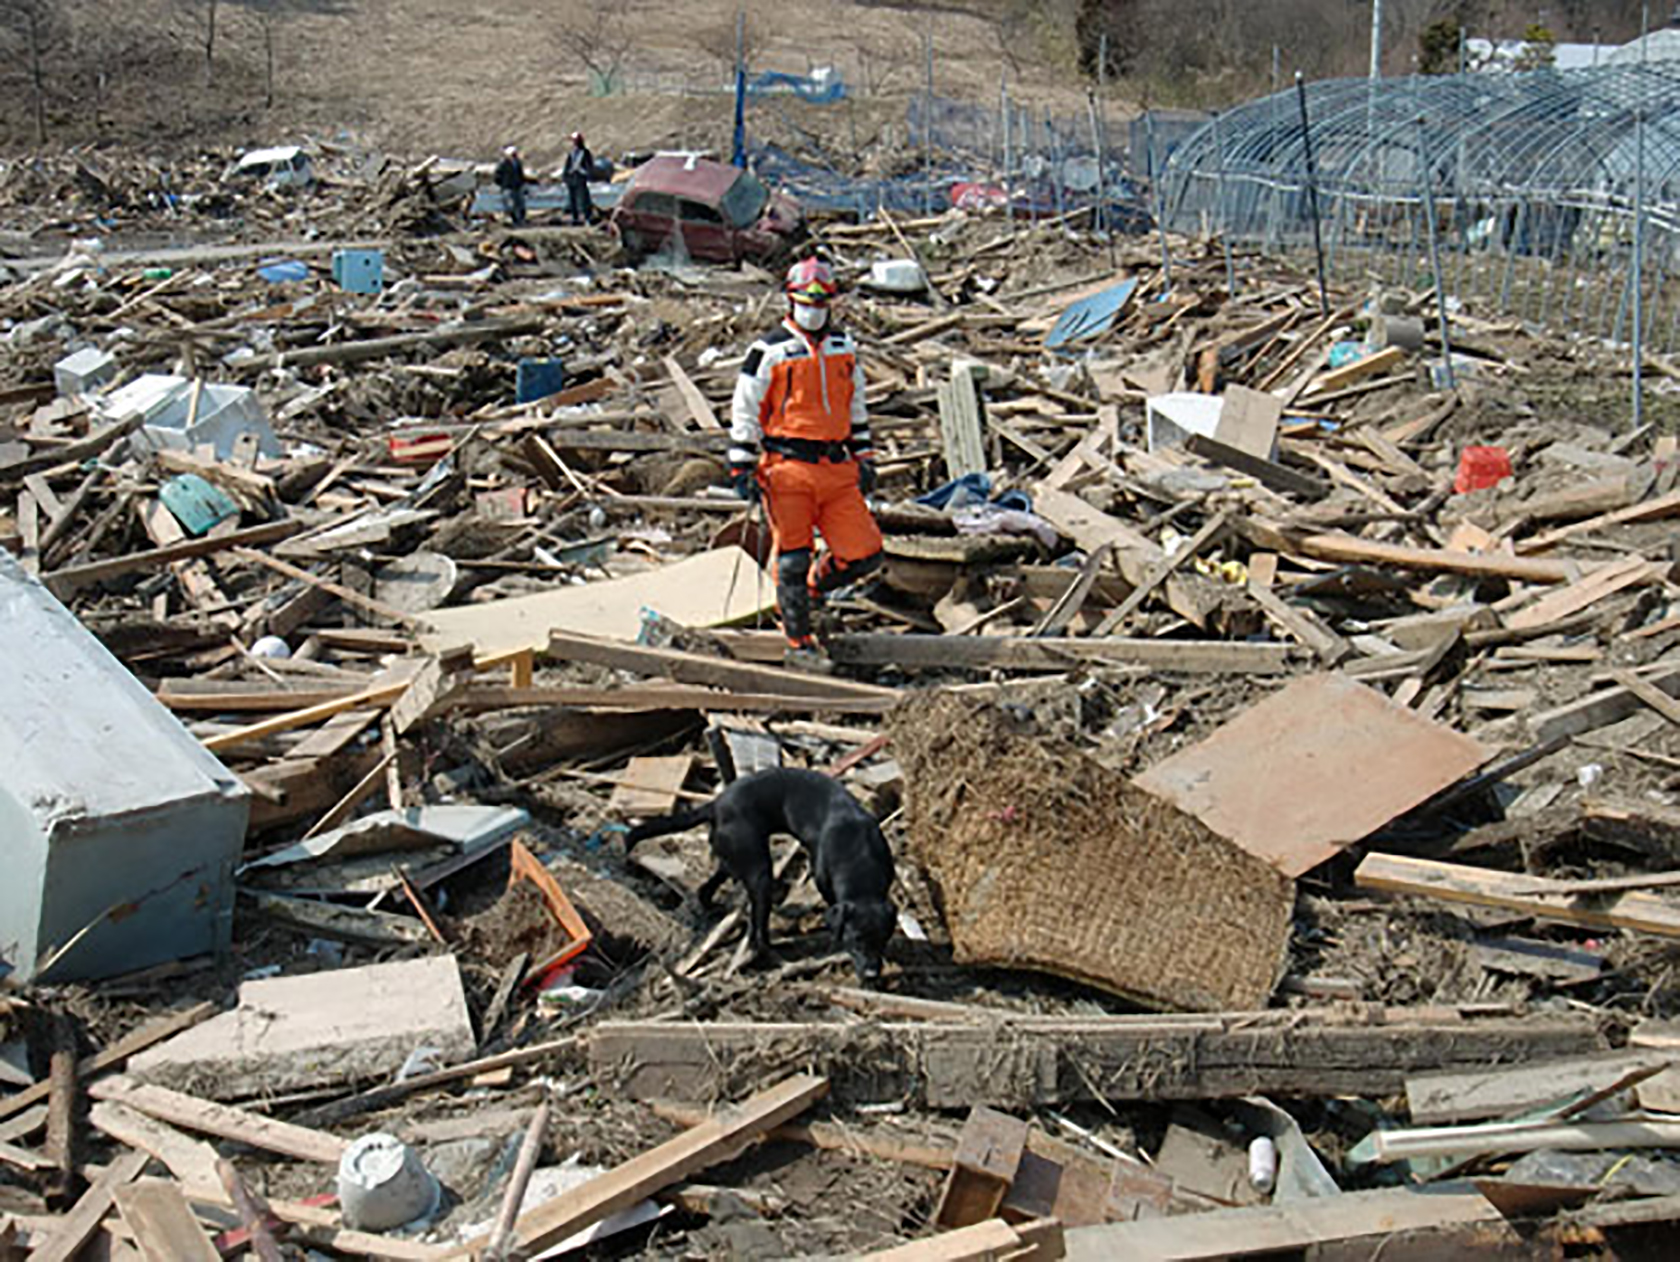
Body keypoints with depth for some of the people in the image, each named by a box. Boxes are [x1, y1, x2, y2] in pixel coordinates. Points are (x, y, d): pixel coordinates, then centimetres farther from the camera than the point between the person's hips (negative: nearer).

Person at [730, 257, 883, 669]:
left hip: (837, 468, 5)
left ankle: (810, 589, 25)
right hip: (788, 467, -5)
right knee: (793, 558, -4)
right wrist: (742, 469, -4)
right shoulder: (770, 352, -2)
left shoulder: (844, 347, 15)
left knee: (864, 554, -2)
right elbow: (745, 412, 0)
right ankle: (798, 642, 11)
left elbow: (856, 407, 25)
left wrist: (863, 458, 21)